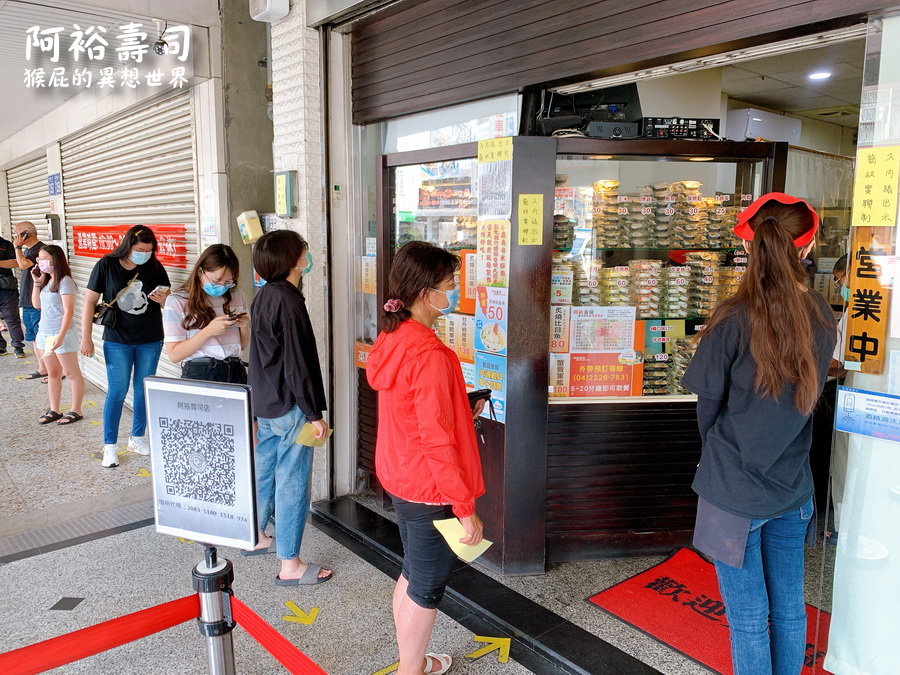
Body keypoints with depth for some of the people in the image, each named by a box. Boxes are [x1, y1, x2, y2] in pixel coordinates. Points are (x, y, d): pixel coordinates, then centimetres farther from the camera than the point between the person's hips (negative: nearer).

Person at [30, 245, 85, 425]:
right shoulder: (47, 281, 10)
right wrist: (37, 282, 6)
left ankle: (76, 411, 8)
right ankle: (54, 411, 21)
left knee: (72, 373, 2)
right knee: (53, 374, 14)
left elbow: (69, 311, -17)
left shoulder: (64, 281, -13)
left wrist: (61, 336, -21)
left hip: (61, 334, -8)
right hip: (45, 334, 8)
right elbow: (36, 305, 15)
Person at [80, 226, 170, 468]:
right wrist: (86, 337, -5)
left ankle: (137, 438, 28)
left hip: (150, 341, 2)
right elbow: (90, 301, -3)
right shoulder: (106, 265, -7)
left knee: (144, 391, 12)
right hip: (117, 341, -2)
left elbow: (169, 301, 7)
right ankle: (109, 447, 12)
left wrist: (162, 300, -18)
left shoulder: (155, 268, -2)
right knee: (117, 392, 0)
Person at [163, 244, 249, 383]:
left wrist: (244, 326, 0)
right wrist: (208, 331, -14)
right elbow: (174, 355, -5)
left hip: (236, 372, 3)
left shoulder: (236, 296, 14)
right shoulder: (177, 301, 2)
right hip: (199, 375, -2)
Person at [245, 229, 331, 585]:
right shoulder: (289, 302, -20)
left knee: (263, 470, 22)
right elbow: (298, 364, -21)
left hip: (264, 404, 10)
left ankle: (256, 537, 39)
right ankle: (290, 565, 8)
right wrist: (314, 414, -16)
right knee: (291, 482, -1)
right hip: (289, 408, -10)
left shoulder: (263, 296, 9)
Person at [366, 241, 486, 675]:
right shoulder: (430, 355, -26)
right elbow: (437, 441, -25)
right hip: (431, 491, -9)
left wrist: (460, 411, 11)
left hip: (400, 480, 9)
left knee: (412, 575, 24)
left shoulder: (392, 339, 2)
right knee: (426, 589, 10)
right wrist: (466, 508, -18)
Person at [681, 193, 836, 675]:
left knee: (748, 617, 9)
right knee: (789, 608, 20)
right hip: (792, 486, 5)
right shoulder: (821, 317, -3)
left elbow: (708, 403, -10)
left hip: (735, 490, -5)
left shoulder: (735, 319, -19)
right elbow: (809, 395, 5)